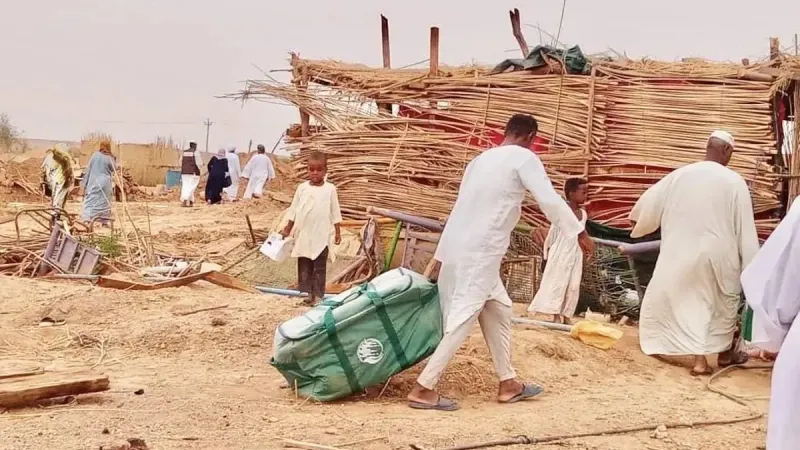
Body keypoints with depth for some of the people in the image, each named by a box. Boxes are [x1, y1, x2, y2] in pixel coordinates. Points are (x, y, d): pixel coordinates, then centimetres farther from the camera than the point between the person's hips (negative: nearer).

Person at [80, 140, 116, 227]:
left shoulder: (95, 155, -3)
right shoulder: (109, 158, -7)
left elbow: (88, 168, 0)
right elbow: (114, 169, 8)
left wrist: (85, 182, 6)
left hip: (93, 182, 1)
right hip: (105, 182, 0)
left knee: (90, 201, -2)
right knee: (104, 202, 11)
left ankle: (86, 219, -16)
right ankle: (104, 221, 13)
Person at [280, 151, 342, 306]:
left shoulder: (330, 189, -4)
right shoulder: (302, 188, 1)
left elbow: (335, 213, 1)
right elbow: (293, 210, 8)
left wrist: (337, 232, 1)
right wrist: (288, 229, 9)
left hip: (321, 236, -2)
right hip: (303, 235, 3)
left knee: (320, 267, 2)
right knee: (304, 267, 8)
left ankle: (317, 295, 5)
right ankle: (305, 293, 15)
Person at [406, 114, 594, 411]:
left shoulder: (482, 159, 20)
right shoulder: (524, 157, -3)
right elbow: (550, 200, -12)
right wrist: (579, 232, -3)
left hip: (460, 247, 9)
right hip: (479, 252, -9)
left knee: (499, 310, 17)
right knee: (463, 318, -7)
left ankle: (508, 383, 23)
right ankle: (423, 389, -9)